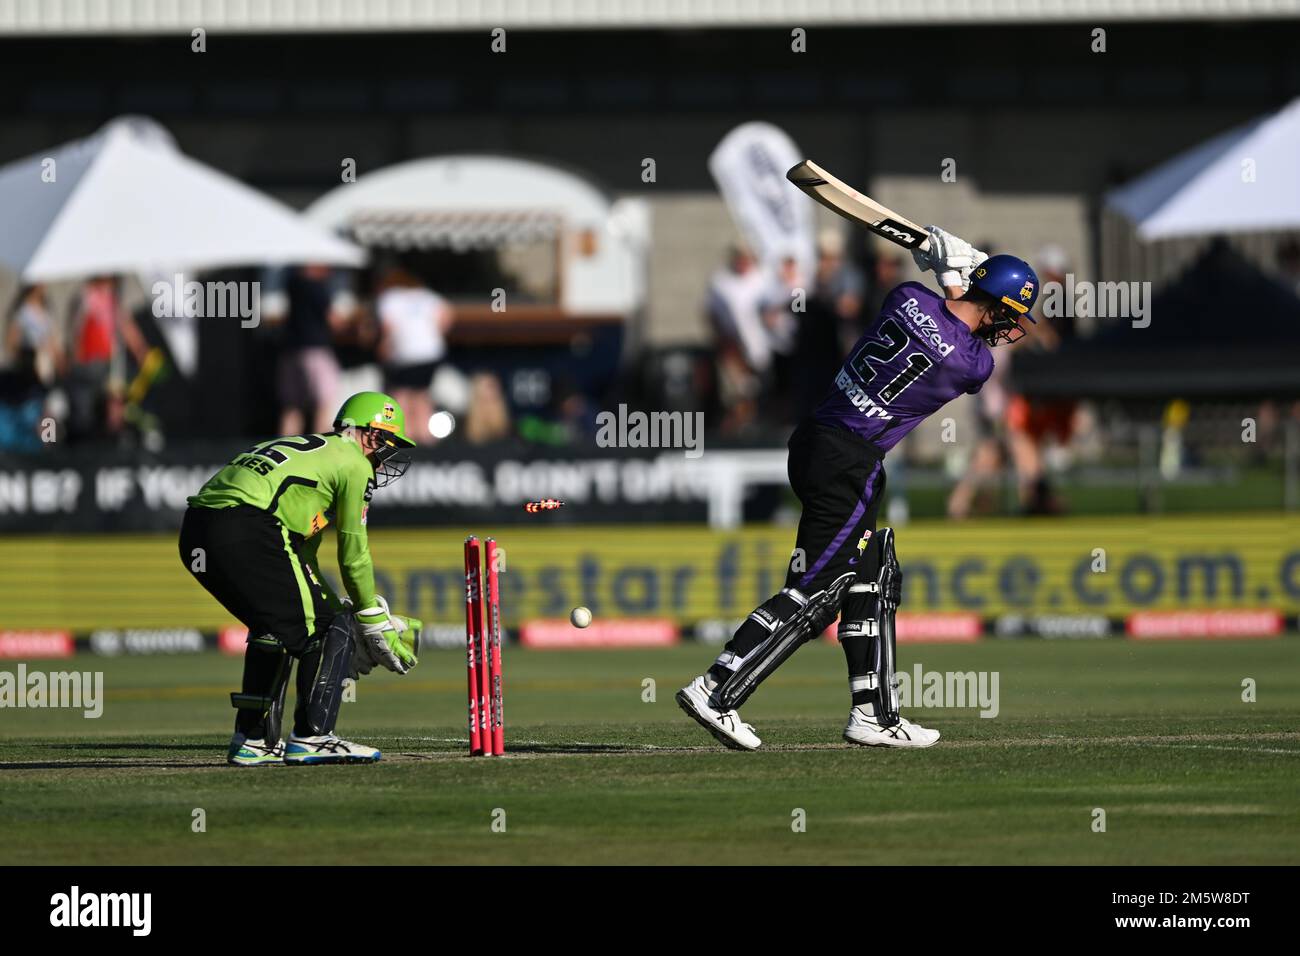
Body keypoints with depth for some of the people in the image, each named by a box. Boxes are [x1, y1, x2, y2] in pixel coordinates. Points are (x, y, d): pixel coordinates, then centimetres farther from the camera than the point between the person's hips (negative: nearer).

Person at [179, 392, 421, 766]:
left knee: (274, 628, 26)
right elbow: (353, 557, 10)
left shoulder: (310, 450, 33)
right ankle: (311, 737, -1)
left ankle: (251, 740, 25)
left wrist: (340, 609, 33)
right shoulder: (353, 464, 8)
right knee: (327, 630, 2)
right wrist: (376, 624, 21)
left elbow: (301, 556, 34)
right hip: (245, 531, -9)